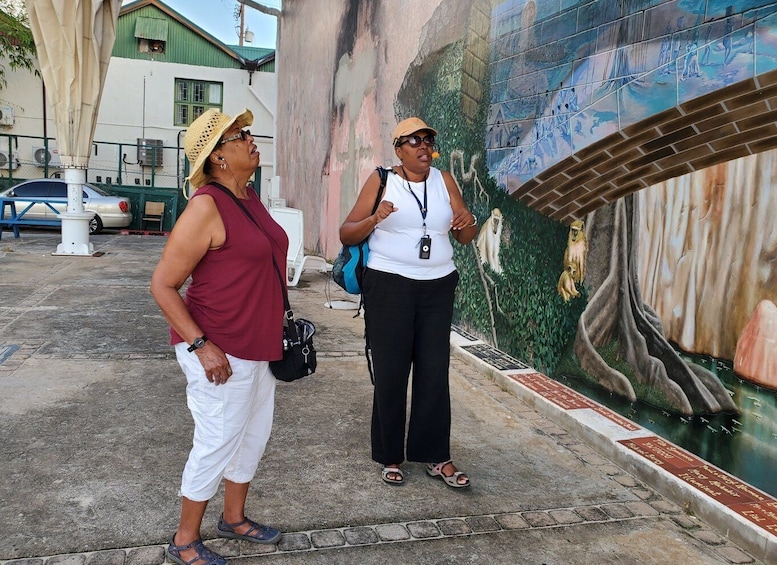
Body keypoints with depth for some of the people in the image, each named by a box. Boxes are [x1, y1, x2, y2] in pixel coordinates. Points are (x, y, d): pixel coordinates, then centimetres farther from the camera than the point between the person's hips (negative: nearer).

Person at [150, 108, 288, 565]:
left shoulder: (249, 196, 8)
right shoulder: (207, 206, -19)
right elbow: (162, 285, -17)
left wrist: (276, 325, 18)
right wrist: (200, 345, -21)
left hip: (257, 346, 9)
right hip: (220, 351, -9)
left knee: (255, 433, 19)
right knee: (218, 443, 5)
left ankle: (235, 517, 40)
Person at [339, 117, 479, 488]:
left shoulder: (444, 180, 8)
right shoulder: (381, 180, -1)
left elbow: (466, 238, 9)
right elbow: (346, 234, -4)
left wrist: (468, 222, -13)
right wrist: (374, 219, -23)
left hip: (437, 288, 3)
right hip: (389, 287, -3)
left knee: (435, 371, 4)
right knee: (391, 373, 4)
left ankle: (437, 457, 16)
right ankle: (390, 457, 18)